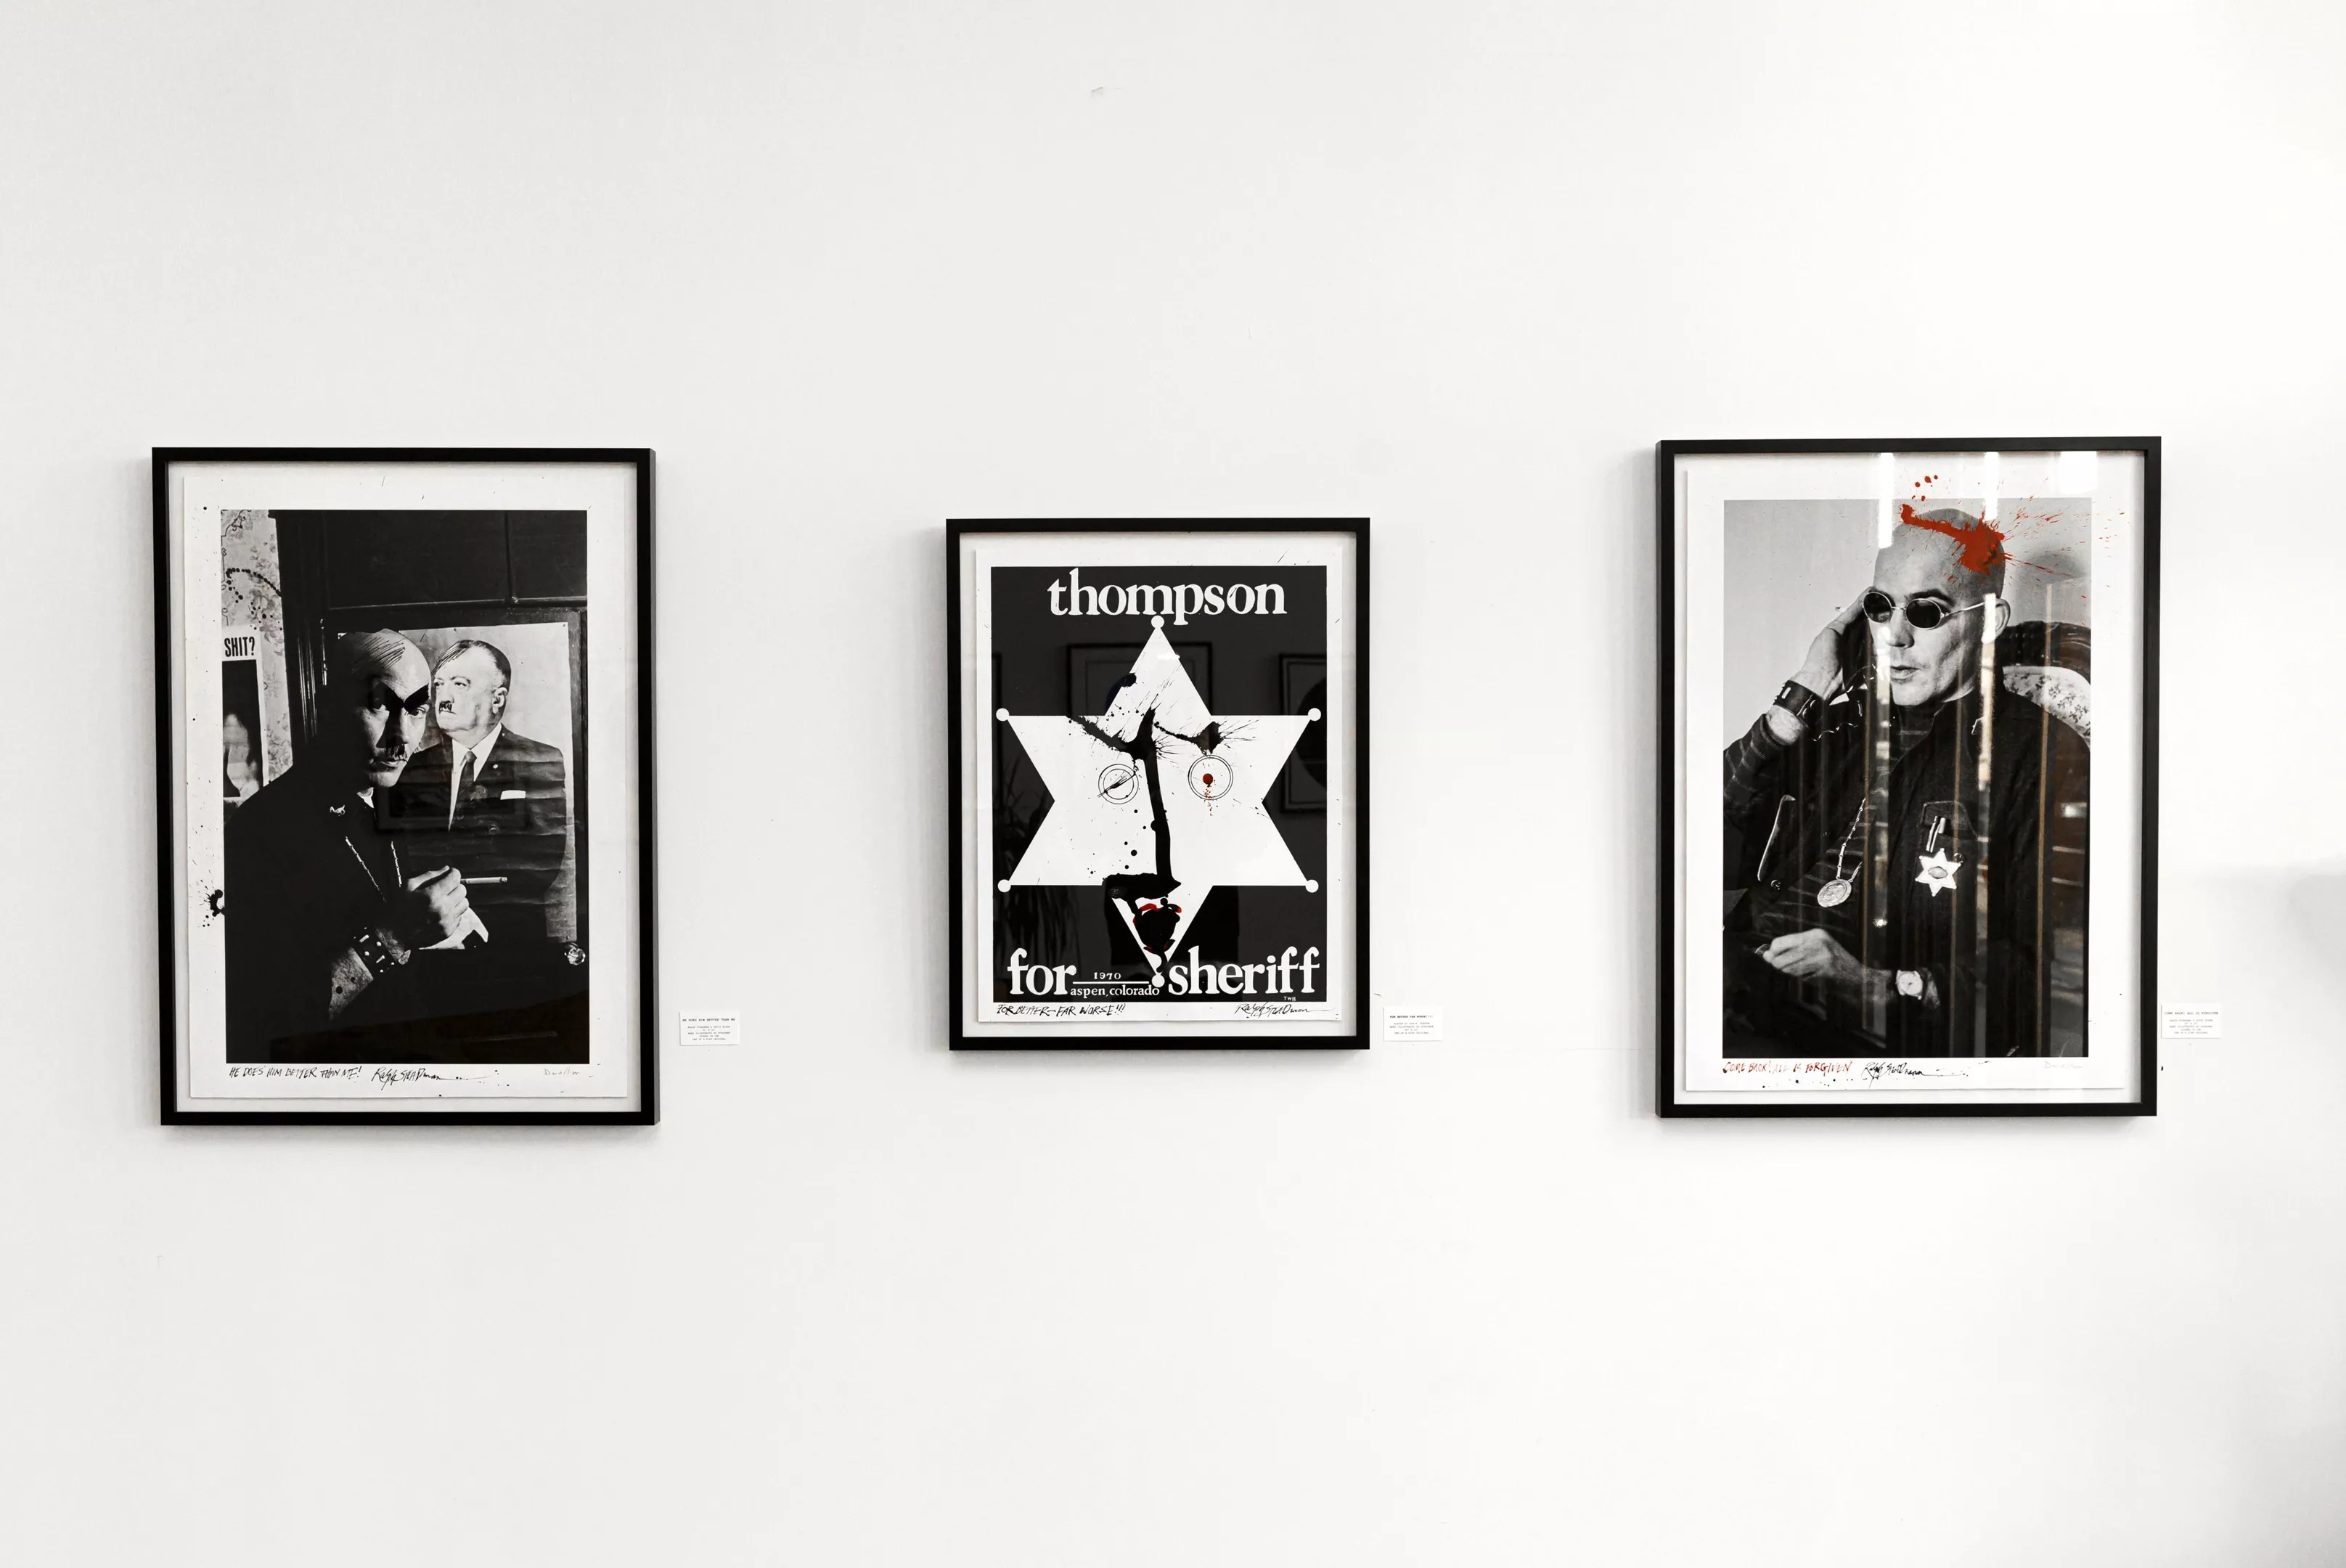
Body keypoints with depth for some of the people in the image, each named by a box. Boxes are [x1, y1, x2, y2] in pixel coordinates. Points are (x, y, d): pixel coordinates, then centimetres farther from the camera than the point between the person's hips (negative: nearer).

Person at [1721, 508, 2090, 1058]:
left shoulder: (2040, 757, 1)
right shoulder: (1836, 726, 18)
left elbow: (2055, 970, -6)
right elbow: (1724, 863, 6)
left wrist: (1880, 989, -17)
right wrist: (1800, 701, 4)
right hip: (1739, 1007, 5)